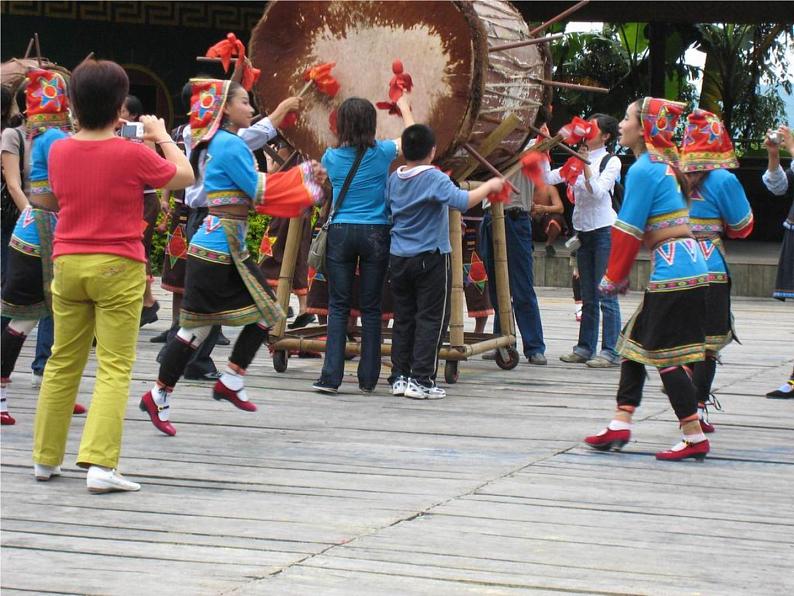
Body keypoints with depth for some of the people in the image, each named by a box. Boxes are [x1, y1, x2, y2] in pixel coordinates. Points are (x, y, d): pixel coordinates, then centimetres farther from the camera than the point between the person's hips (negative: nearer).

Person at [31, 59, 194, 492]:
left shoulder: (58, 151, 2)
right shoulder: (133, 155, -12)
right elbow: (185, 177, 2)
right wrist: (162, 137, 16)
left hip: (68, 263, 5)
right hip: (118, 267, -4)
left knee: (62, 363, 15)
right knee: (115, 367, -2)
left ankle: (45, 458, 22)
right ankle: (99, 463, -12)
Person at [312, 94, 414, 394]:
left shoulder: (331, 156, 0)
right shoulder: (381, 152, -4)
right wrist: (404, 107, 32)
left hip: (340, 232, 1)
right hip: (375, 234, -1)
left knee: (338, 306, 2)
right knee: (370, 307, 5)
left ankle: (331, 376, -6)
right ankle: (368, 378, 8)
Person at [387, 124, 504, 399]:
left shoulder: (394, 179, 5)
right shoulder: (434, 179, -15)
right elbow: (462, 201, -28)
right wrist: (489, 186, -14)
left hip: (398, 258, 6)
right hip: (430, 258, -6)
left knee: (403, 318, 12)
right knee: (431, 319, 0)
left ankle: (399, 376, 13)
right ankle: (421, 380, -3)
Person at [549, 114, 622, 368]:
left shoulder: (611, 161, -4)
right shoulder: (577, 160, 13)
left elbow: (598, 192, -15)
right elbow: (549, 178, 8)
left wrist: (586, 164, -20)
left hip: (604, 230, -7)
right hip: (583, 230, 7)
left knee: (606, 294, -8)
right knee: (587, 296, 11)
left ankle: (610, 351, -7)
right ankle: (585, 347, 17)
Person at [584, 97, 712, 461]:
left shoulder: (643, 170, -13)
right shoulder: (664, 164, 16)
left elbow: (628, 230, -11)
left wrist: (613, 279, 0)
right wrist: (620, 277, 22)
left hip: (673, 271, -10)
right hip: (690, 265, 10)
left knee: (664, 354, -3)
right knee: (635, 342, 13)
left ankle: (694, 437, 0)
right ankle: (620, 425, 16)